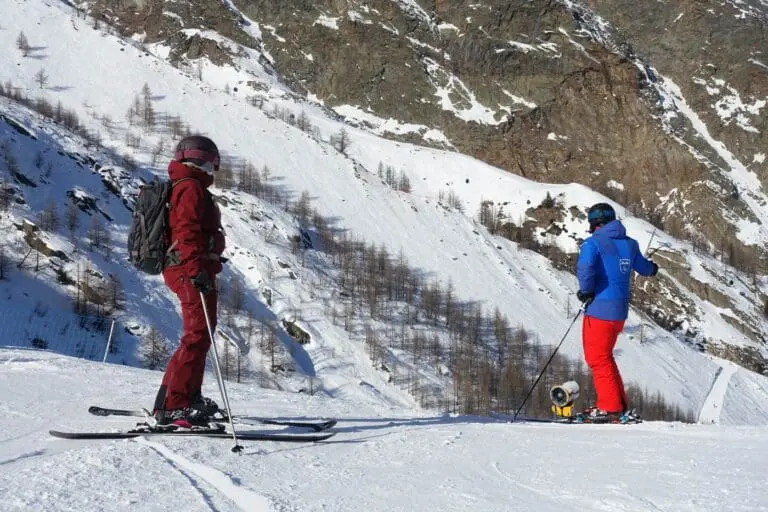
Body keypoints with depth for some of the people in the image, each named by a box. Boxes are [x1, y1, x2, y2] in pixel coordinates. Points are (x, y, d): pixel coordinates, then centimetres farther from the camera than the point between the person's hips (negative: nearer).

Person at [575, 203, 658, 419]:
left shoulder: (593, 243, -10)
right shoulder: (629, 244, 11)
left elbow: (585, 268, -29)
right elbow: (644, 268, 27)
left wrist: (586, 292, -11)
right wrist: (653, 268, 51)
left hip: (600, 309, -7)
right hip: (620, 311, 7)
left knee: (597, 359, 1)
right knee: (605, 356, 19)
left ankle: (610, 407, -1)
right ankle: (619, 403, 18)